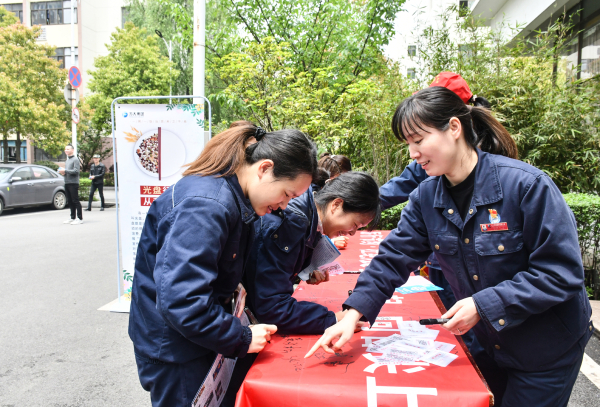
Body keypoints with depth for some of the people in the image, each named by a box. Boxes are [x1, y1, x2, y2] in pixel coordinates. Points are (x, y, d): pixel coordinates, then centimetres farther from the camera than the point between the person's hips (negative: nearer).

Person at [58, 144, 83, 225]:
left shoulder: (75, 159, -6)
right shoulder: (67, 160, 21)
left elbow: (76, 171, -16)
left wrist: (65, 171, -15)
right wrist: (62, 172, 8)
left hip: (73, 183, -9)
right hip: (67, 183, 9)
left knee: (75, 201, -8)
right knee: (70, 201, 10)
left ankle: (80, 218, -6)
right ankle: (72, 218, 17)